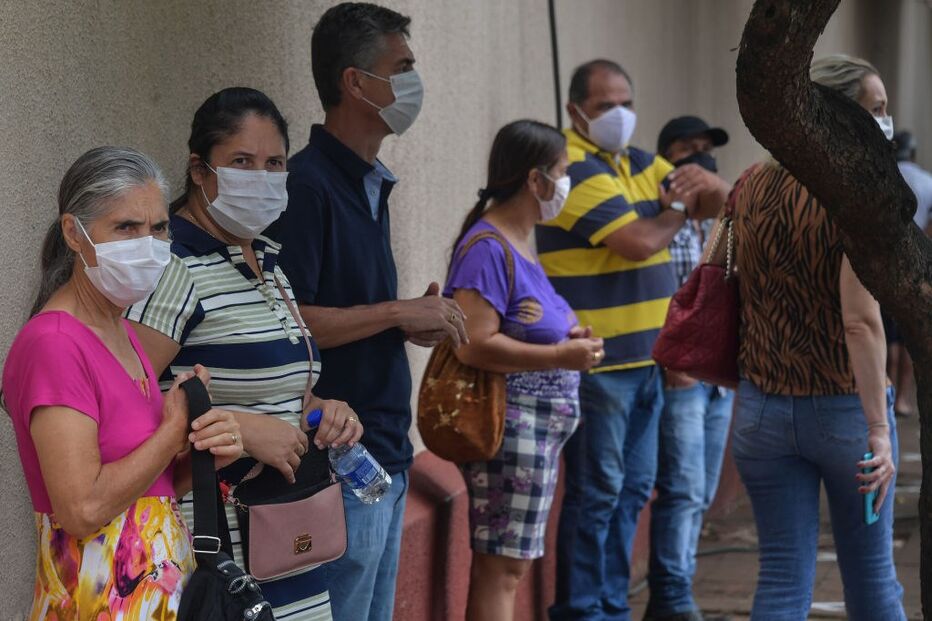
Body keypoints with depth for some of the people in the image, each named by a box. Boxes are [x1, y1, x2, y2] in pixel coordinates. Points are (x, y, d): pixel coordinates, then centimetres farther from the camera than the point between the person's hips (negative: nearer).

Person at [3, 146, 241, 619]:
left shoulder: (122, 335, 9)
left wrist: (204, 452, -6)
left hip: (163, 581, 8)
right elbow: (83, 507, -25)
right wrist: (176, 430, -14)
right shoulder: (51, 344, -17)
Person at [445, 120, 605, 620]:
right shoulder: (487, 249, -16)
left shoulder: (517, 243, 14)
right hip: (510, 423, -10)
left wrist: (565, 335, 10)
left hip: (540, 424, 10)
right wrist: (561, 357, -22)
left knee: (503, 563, 14)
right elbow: (474, 345, -26)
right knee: (502, 566, -7)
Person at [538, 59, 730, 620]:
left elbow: (716, 202, 10)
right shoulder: (577, 170, -14)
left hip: (645, 358, 9)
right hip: (596, 363, -9)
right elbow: (641, 241, -22)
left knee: (634, 487, 14)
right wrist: (678, 209, -3)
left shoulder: (637, 164, 14)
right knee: (596, 490, -4)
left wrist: (707, 187, -12)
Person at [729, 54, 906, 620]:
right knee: (871, 574, 13)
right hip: (846, 407, -4)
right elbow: (862, 320, -23)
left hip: (765, 408, 4)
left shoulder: (751, 188, 2)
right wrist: (879, 428, -25)